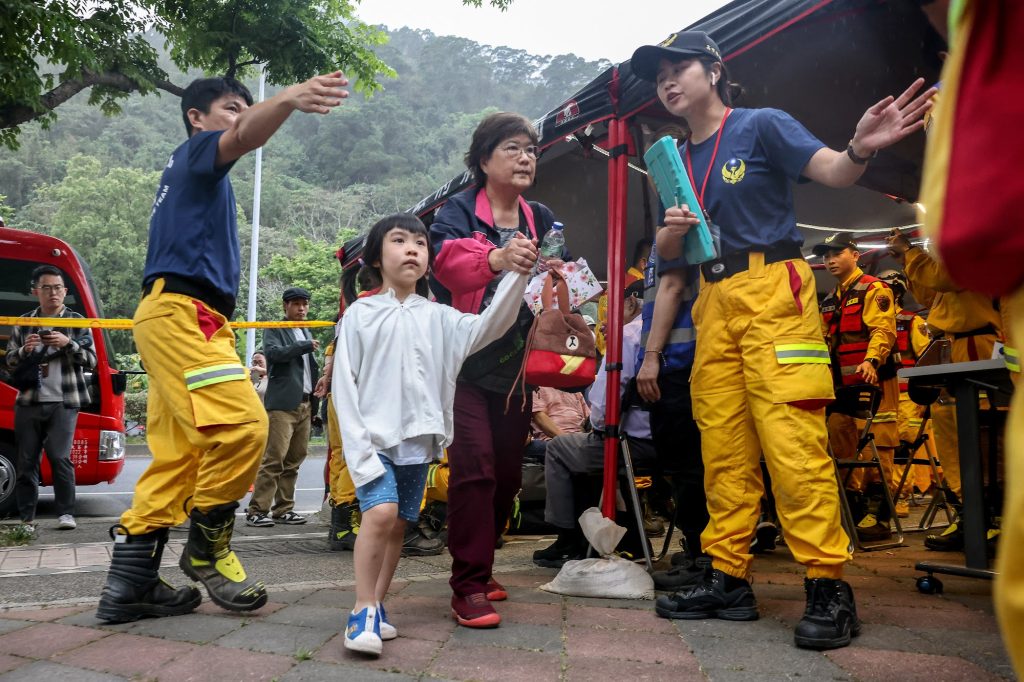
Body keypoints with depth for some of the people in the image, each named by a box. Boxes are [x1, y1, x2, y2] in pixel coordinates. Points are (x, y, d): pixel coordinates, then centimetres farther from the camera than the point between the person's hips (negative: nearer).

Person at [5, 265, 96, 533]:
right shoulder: (23, 323, 13)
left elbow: (91, 361, 1)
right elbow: (10, 361, 13)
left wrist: (68, 344, -15)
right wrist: (24, 350, -8)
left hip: (63, 402, -2)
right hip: (29, 403, 3)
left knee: (59, 457, -11)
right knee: (27, 461, 4)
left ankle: (66, 513, -2)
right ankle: (26, 519, 11)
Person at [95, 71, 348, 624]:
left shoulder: (184, 173, 32)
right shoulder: (196, 152, 3)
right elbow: (243, 136, -22)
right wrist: (288, 99, -41)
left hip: (174, 316, 10)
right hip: (182, 311, -10)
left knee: (178, 454, 5)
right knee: (242, 422, -23)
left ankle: (129, 583, 6)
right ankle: (207, 547, -8)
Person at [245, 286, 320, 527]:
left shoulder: (306, 333, 23)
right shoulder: (274, 329, 3)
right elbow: (273, 352, -16)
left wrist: (314, 402, 16)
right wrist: (305, 346, -13)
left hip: (305, 404, 7)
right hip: (283, 403, -7)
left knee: (294, 460, 7)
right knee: (274, 458, -11)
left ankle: (283, 509, 13)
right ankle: (257, 511, -7)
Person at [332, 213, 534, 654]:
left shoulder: (438, 317, 5)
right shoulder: (360, 314, -1)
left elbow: (489, 326, -12)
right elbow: (344, 385, -3)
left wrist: (516, 273, -27)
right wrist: (358, 447, -12)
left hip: (418, 440, 3)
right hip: (374, 437, -3)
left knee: (399, 526, 10)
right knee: (381, 513, -21)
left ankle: (375, 608, 24)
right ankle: (363, 612, -8)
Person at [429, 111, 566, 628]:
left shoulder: (543, 221, 14)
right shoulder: (457, 212, -2)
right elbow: (448, 261, -24)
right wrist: (495, 260, -44)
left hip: (516, 366, 5)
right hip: (467, 364, -5)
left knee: (508, 473, 9)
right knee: (474, 469, -13)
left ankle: (477, 567, 27)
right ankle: (468, 588, -5)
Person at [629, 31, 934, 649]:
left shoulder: (761, 126, 1)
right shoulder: (677, 160, 18)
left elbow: (832, 172, -11)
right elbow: (666, 255, 18)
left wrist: (859, 151, -33)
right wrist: (672, 230, -4)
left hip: (772, 290, -6)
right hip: (715, 303, 6)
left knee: (792, 440, -13)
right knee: (723, 448, 5)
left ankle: (830, 587, -5)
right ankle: (729, 579, 11)